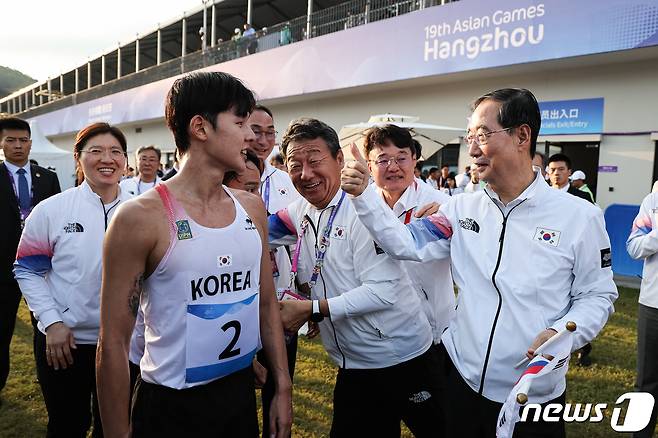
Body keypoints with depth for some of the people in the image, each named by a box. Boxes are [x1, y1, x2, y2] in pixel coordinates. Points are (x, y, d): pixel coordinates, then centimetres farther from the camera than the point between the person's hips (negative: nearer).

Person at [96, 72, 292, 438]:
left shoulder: (252, 207, 0)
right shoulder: (141, 217, -17)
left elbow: (267, 304, 7)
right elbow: (113, 344, -13)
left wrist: (283, 389, 7)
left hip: (243, 391, 6)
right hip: (171, 407, -5)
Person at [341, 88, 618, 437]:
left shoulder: (579, 216, -8)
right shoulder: (462, 209, 0)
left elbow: (597, 295, -2)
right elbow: (406, 244, -7)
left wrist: (562, 333, -19)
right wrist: (363, 195, -16)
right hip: (460, 376, 2)